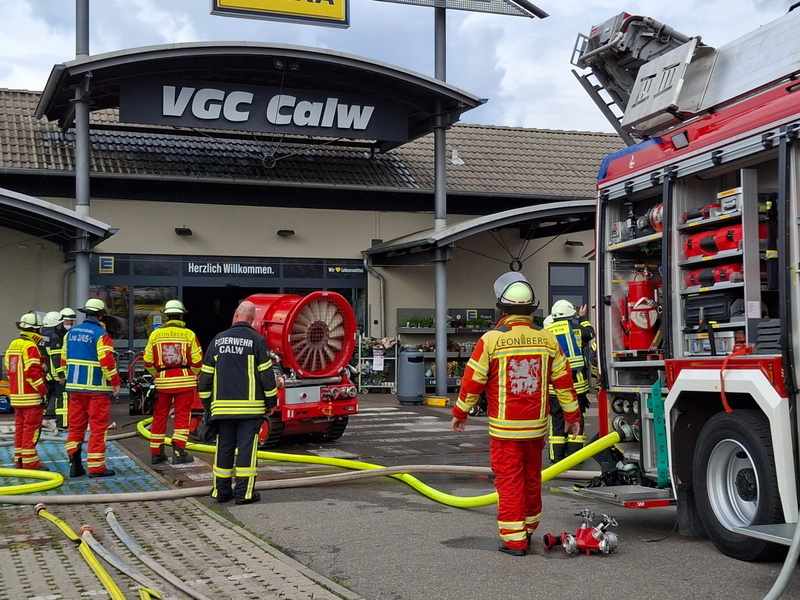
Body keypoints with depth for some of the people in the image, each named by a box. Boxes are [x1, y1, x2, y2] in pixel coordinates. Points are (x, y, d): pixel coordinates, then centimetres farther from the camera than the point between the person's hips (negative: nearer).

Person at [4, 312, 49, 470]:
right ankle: (30, 461, -6)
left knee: (20, 427, 14)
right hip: (31, 396, -9)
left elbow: (9, 369, 18)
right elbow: (32, 372, -21)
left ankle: (19, 460, 19)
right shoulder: (30, 346, -15)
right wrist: (43, 390, -16)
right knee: (31, 428, -6)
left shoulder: (13, 345, 14)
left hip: (17, 396, 9)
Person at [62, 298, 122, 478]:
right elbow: (107, 361, -19)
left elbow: (64, 359, 15)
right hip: (96, 388, -7)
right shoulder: (100, 334, -12)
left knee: (75, 425, 11)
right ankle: (96, 467, -1)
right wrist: (116, 382, -12)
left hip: (74, 386, 7)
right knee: (98, 427, -1)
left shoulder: (71, 333, 10)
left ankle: (75, 465, 12)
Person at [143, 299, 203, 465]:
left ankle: (156, 453, 18)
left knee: (160, 416, 11)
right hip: (185, 381, -2)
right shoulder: (188, 334, -6)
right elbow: (197, 360, -6)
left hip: (162, 381, 2)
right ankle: (179, 452, -2)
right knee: (182, 416, 3)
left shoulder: (155, 334, 0)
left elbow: (148, 361, 3)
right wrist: (192, 375, 12)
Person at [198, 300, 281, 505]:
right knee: (247, 447, -1)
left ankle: (221, 490, 15)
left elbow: (206, 375, 10)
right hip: (250, 407, -3)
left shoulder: (218, 340, 7)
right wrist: (271, 402, 5)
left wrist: (207, 403, 19)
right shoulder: (257, 341, -5)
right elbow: (266, 374, -5)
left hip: (222, 407, 3)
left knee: (224, 447, 10)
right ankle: (244, 492, -1)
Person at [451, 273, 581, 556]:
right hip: (536, 426, 4)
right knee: (532, 478, 17)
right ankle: (528, 529, 32)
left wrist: (460, 413, 6)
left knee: (509, 480, 1)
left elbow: (473, 380, -7)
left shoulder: (491, 339, -11)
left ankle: (514, 539, 1)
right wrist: (572, 415, 16)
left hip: (504, 427, -4)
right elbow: (563, 381, 5)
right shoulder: (547, 339, 1)